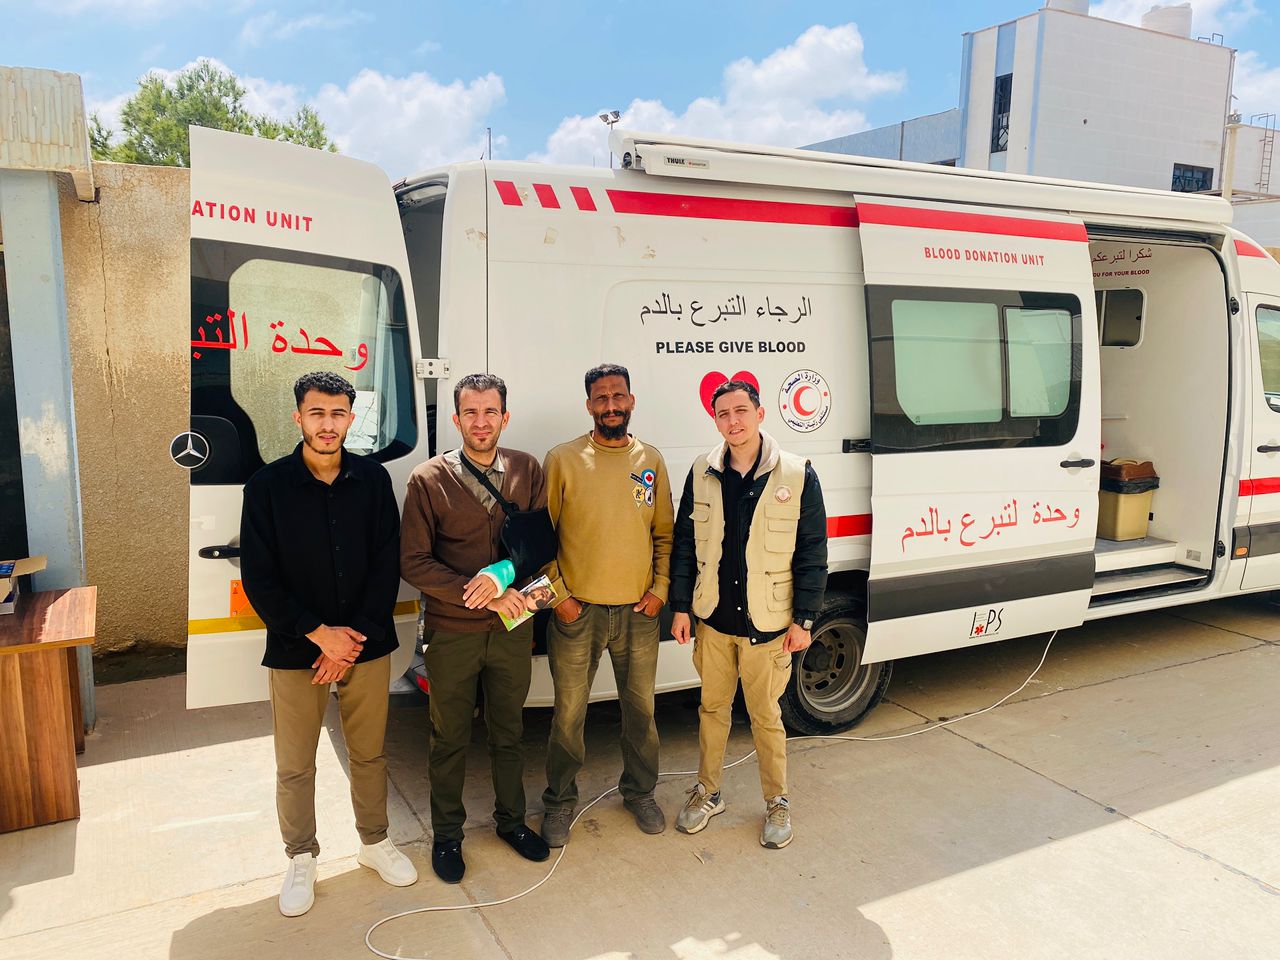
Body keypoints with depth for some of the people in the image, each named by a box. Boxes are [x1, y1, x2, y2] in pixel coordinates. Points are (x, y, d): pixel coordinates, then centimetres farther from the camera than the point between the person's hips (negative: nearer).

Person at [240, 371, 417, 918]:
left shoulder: (373, 480, -2)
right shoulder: (267, 486, -6)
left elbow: (387, 567, -3)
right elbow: (259, 579, -8)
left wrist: (355, 637, -10)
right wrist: (319, 633, -15)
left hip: (367, 645, 2)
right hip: (295, 649, -1)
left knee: (369, 753, 15)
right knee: (295, 766, 10)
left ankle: (374, 842, 36)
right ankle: (301, 860, 31)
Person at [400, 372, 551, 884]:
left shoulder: (527, 471, -1)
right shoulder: (429, 480, -9)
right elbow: (413, 561, -12)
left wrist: (502, 579, -20)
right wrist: (479, 593, -20)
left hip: (512, 628, 2)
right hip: (452, 632, -2)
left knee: (508, 731, 18)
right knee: (449, 739, 13)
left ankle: (511, 820, 38)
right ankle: (447, 835, 33)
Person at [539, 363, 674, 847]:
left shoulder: (651, 461, 5)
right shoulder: (563, 460, -5)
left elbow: (665, 534, 10)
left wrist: (660, 589, 0)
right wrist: (558, 595, -7)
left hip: (639, 612, 3)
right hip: (577, 611, -2)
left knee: (641, 709, 15)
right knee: (568, 714, 8)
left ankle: (640, 791, 37)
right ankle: (560, 801, 29)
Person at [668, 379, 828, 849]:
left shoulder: (797, 476, -8)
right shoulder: (702, 474, 0)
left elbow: (812, 554, -5)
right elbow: (684, 543, 6)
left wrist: (803, 619, -6)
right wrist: (680, 607, 3)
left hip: (767, 625, -3)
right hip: (712, 620, 3)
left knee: (766, 717, 8)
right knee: (712, 708, 16)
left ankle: (777, 803, 29)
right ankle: (707, 793, 35)